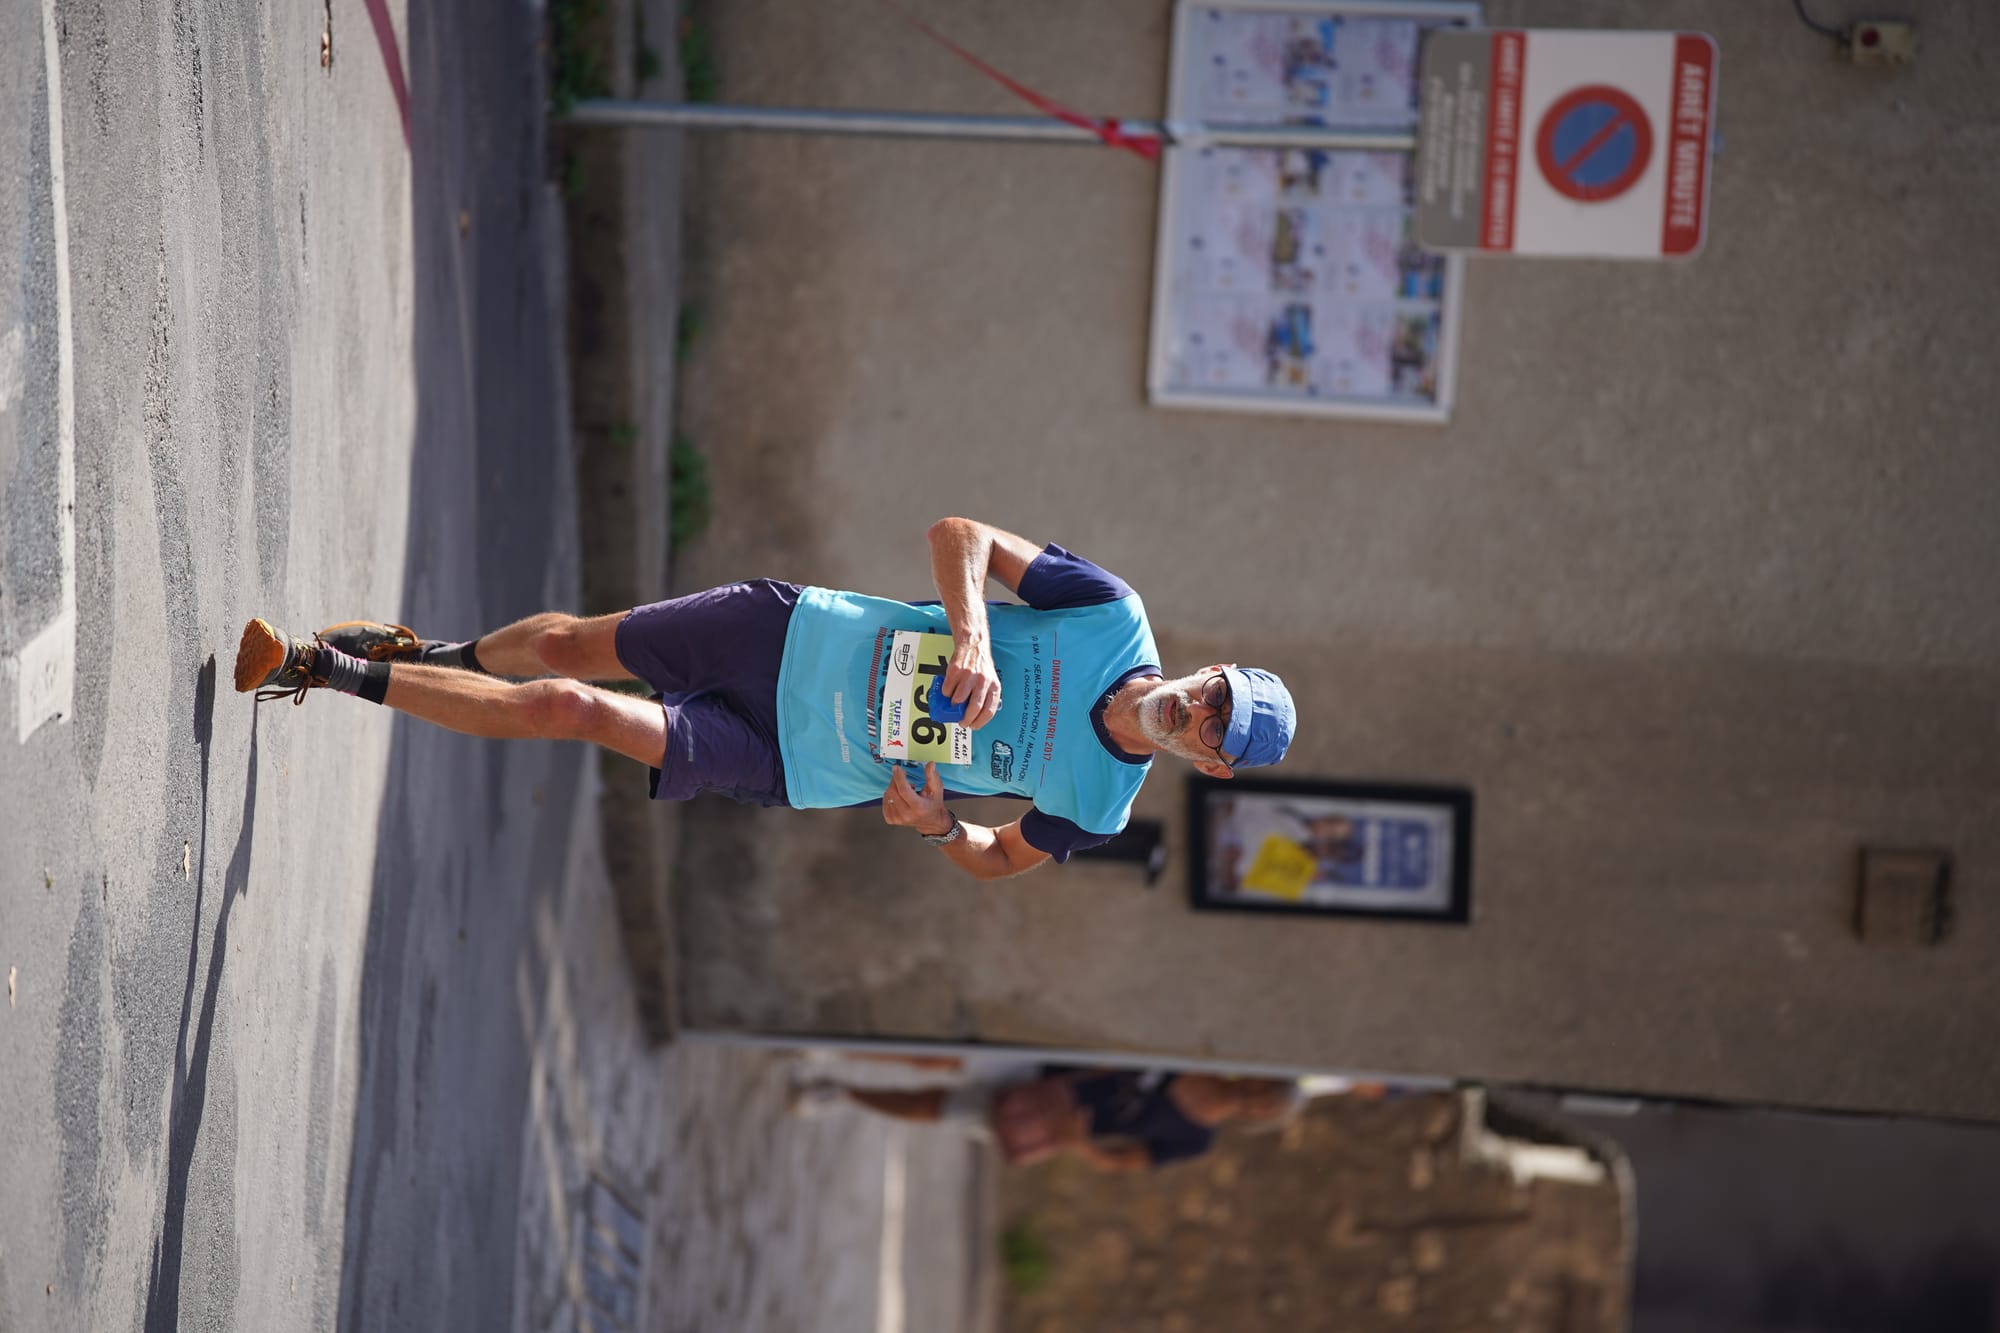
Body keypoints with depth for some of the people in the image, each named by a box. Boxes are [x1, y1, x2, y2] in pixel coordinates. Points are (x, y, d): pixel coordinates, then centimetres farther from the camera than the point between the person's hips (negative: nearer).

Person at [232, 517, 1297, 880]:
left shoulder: (1098, 810, -12)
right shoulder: (1114, 616, -13)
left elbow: (996, 864, 3)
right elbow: (957, 534, -10)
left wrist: (936, 826, -19)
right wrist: (973, 633, -30)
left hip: (790, 765, -1)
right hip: (795, 636, 1)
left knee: (571, 710, -10)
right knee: (567, 646, 2)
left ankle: (337, 670, 5)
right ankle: (436, 656, 36)